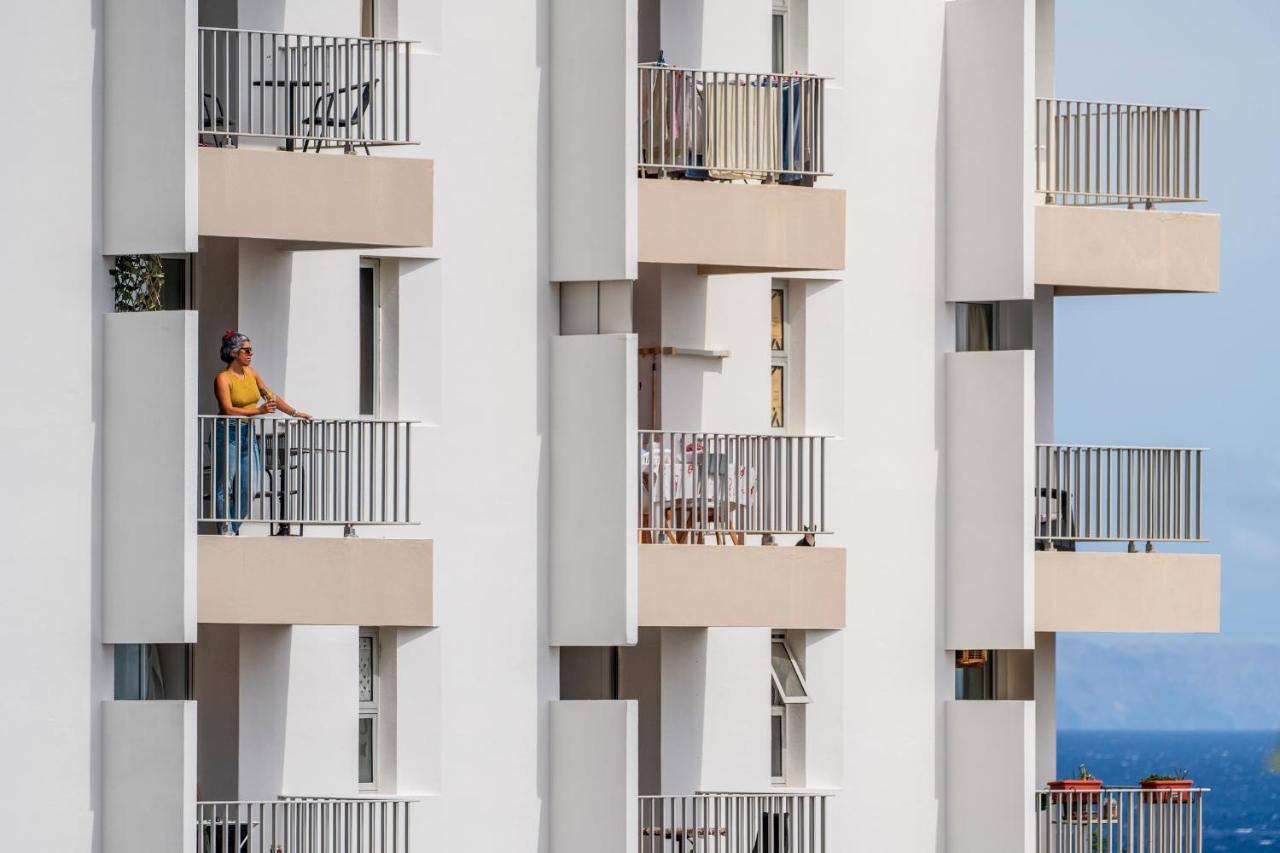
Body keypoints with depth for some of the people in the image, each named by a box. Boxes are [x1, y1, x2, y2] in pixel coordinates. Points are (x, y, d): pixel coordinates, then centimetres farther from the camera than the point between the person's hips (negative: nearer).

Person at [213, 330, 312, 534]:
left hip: (248, 434, 7)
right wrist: (258, 411, -28)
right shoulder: (223, 378, -10)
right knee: (224, 487, -3)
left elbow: (271, 395, 21)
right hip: (228, 433, -7)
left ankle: (234, 530, 11)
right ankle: (226, 532, -2)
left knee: (248, 490, 2)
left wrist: (295, 413, 18)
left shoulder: (250, 373, 12)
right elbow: (228, 409, -20)